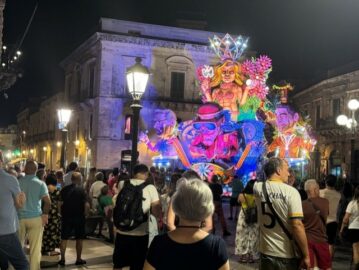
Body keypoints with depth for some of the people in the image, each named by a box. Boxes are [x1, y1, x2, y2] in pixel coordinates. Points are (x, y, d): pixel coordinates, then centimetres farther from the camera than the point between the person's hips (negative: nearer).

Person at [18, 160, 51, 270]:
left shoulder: (17, 182, -1)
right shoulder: (40, 183, -5)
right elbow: (48, 202, -12)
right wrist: (45, 214, 2)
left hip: (19, 218, 2)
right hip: (35, 218, -2)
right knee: (35, 248, 6)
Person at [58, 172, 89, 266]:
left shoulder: (64, 189, -1)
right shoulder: (82, 190, -9)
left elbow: (60, 203, -2)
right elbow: (86, 205, -14)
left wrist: (62, 213, 10)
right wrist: (85, 214, 1)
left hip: (66, 217, 2)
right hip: (79, 217, -2)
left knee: (64, 238, 10)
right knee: (79, 239, 9)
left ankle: (62, 259, 9)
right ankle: (78, 259, 14)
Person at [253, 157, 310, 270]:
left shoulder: (258, 188, -2)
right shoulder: (291, 191, -15)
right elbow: (297, 225, -20)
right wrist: (306, 255, -13)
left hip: (266, 252, 4)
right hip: (287, 255, -4)